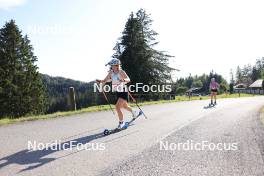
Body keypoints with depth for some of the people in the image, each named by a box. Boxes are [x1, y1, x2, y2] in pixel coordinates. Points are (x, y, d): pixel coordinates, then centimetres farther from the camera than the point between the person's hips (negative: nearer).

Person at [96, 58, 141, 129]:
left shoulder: (121, 72, -18)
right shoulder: (111, 72, -2)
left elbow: (128, 79, -28)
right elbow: (105, 80, -2)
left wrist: (124, 80, -48)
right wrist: (100, 81, -22)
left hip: (123, 92, -7)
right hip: (117, 93, 7)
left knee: (117, 107, -16)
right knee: (125, 106, 24)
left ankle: (121, 123, 3)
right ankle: (135, 113, 51)